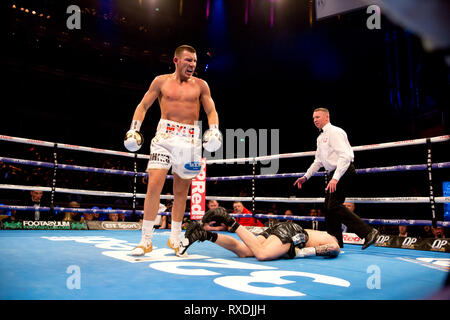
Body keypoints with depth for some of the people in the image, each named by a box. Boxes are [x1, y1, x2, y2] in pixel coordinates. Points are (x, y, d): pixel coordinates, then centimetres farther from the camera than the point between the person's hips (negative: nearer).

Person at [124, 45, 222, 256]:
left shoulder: (200, 85, 11)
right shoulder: (161, 81, 8)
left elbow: (211, 111, 11)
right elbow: (143, 106, 12)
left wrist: (214, 130, -7)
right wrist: (134, 128, 0)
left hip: (190, 139, 2)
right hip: (165, 135, -1)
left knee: (181, 191, 6)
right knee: (154, 186, -13)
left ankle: (174, 239, 20)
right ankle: (146, 240, -4)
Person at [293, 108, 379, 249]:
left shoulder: (335, 132, -11)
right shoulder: (320, 138, 19)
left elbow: (345, 156, -21)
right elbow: (318, 161, 28)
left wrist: (335, 178, -29)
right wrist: (306, 177, 21)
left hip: (343, 171, -10)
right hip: (334, 173, 10)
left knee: (334, 205, -18)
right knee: (328, 207, 10)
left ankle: (368, 232, -18)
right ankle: (335, 242, 18)